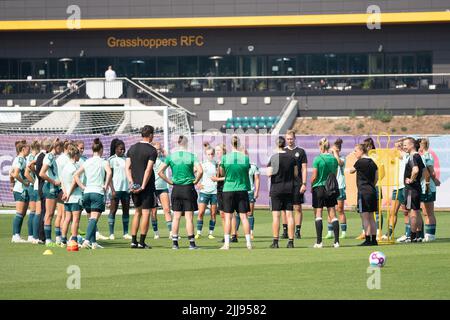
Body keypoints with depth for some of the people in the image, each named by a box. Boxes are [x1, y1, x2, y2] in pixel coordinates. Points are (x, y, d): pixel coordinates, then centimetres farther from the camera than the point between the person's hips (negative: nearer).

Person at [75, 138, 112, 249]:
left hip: (87, 192, 5)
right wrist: (106, 186, -9)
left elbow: (76, 175, 7)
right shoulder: (103, 162, -1)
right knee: (94, 218, -11)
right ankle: (87, 240, -27)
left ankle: (93, 242, 14)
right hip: (98, 192, -5)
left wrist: (83, 187, 8)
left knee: (92, 218, 14)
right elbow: (109, 173, -19)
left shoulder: (86, 162, 12)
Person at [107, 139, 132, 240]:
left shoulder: (126, 159, 12)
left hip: (126, 188, 5)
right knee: (113, 210, -3)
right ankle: (111, 233, -1)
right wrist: (112, 190, -12)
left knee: (126, 210, 5)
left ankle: (125, 233, 9)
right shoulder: (112, 159, -2)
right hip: (116, 189, -5)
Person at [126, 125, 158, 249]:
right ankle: (142, 242, -2)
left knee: (137, 212, 15)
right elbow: (148, 169, -15)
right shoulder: (152, 150, -8)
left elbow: (127, 167, 3)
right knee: (146, 213, 0)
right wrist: (143, 186, -14)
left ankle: (133, 241, 12)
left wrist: (131, 182, -2)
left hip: (134, 186, 6)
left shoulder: (132, 148, 10)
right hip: (147, 186, -5)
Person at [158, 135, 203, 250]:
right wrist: (195, 181, -3)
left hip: (176, 188, 3)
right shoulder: (191, 156, -8)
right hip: (188, 189, -3)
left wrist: (170, 182, 4)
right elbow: (200, 171, -19)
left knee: (176, 216, 10)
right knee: (189, 217, 1)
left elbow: (160, 172, -4)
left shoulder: (171, 156, 0)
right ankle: (191, 243, 2)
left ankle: (175, 242, 10)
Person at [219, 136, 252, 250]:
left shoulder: (225, 158, -6)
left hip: (228, 189, -1)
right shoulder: (245, 158, -5)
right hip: (242, 189, 1)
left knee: (228, 217, 3)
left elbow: (222, 173, 6)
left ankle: (226, 243, 1)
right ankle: (249, 243, 4)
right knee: (243, 216, 4)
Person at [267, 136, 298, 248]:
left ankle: (275, 241, -1)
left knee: (276, 215, 0)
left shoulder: (274, 158, -10)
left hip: (276, 189, -3)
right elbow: (296, 174, 6)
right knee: (289, 215, 4)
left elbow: (269, 173, -14)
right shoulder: (292, 158, 2)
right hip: (289, 189, 3)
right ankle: (291, 241, 3)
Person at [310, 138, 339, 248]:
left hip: (319, 188, -4)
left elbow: (314, 177, -11)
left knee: (318, 214, 0)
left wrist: (311, 186, 6)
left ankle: (319, 242, -4)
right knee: (332, 215, 6)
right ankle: (336, 241, 2)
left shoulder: (317, 159, -12)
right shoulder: (334, 159, 2)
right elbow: (335, 175, 9)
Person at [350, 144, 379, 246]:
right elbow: (376, 178, 14)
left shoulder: (360, 162, -11)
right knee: (371, 217, 12)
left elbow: (351, 171, 5)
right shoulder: (372, 163, 11)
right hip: (372, 191, 8)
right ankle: (374, 239, 12)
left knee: (365, 218, -5)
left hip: (363, 191, -8)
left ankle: (368, 240, -6)